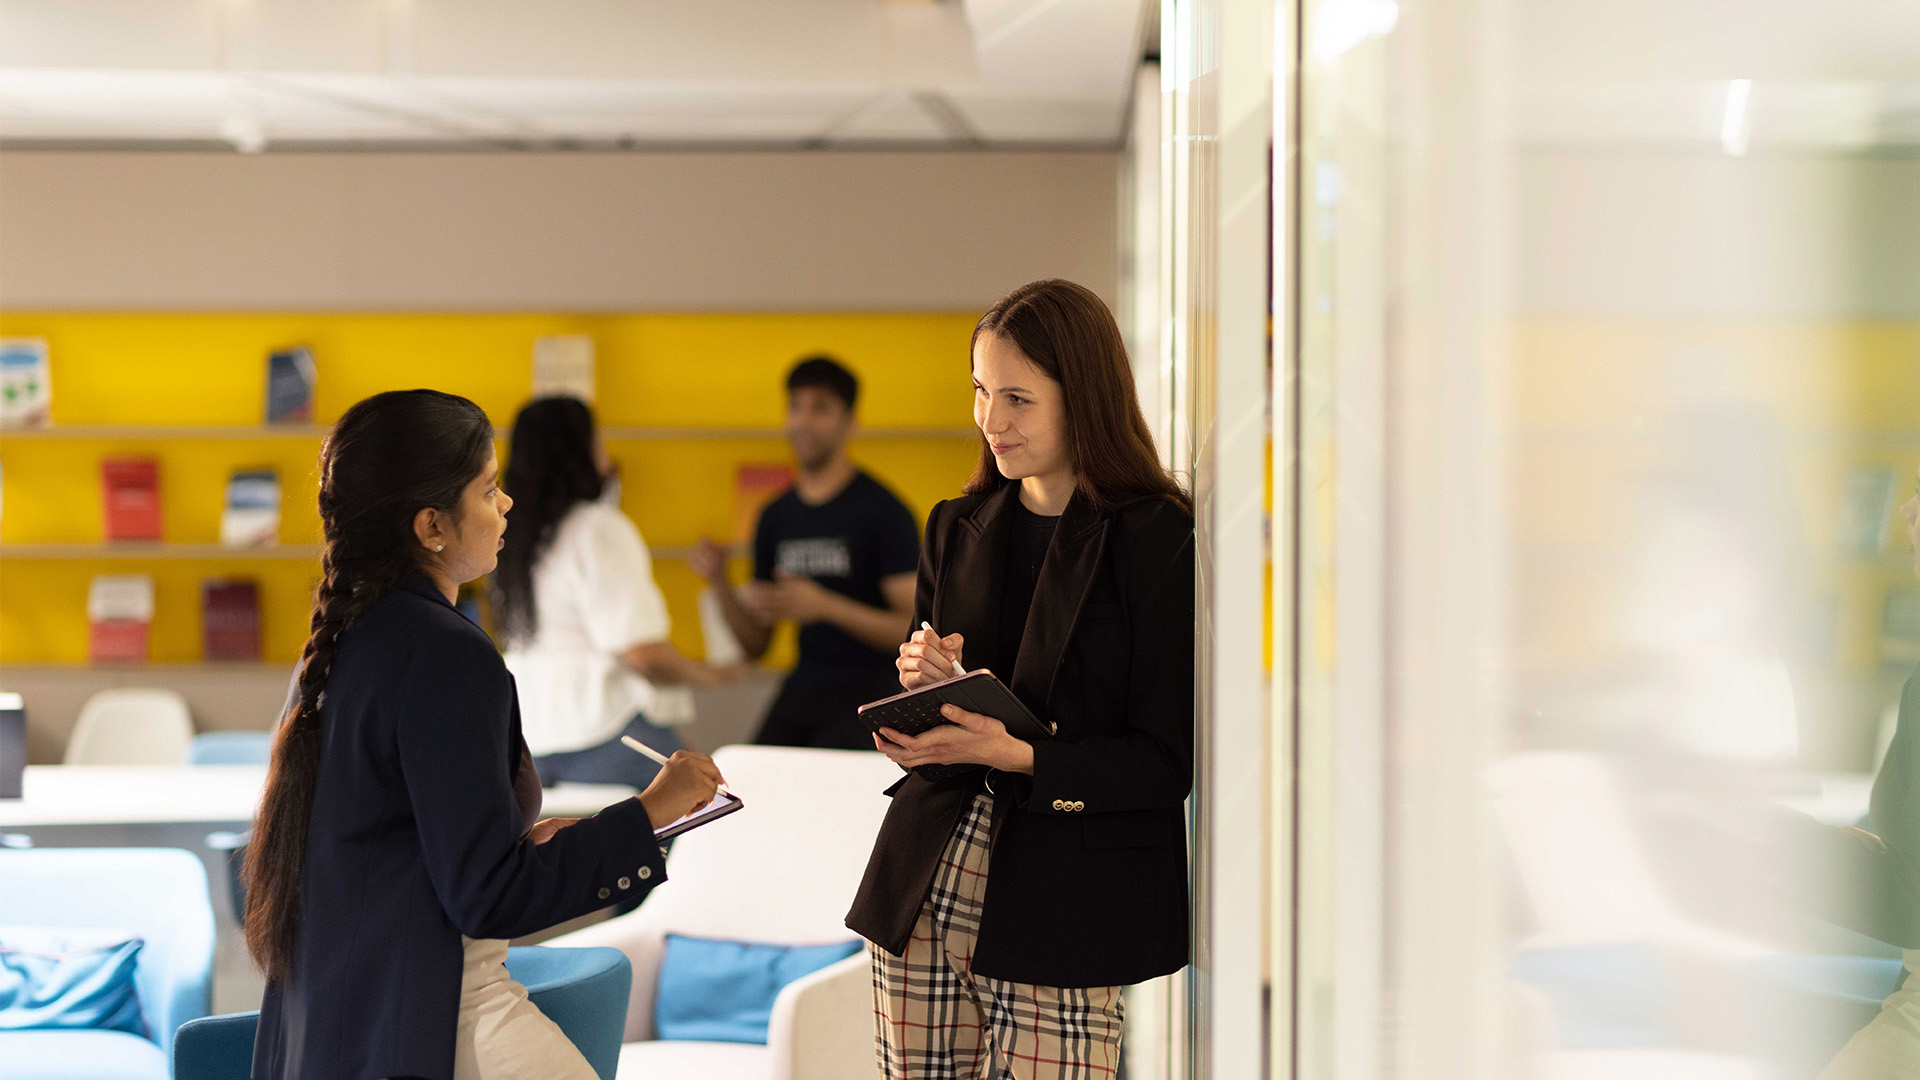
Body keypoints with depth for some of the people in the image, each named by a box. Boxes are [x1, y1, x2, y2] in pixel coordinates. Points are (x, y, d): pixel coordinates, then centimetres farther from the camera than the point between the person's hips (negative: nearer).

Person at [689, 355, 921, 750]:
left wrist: (825, 607, -19)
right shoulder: (776, 517, 14)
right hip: (801, 687, 5)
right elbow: (756, 645, 17)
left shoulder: (883, 511, -4)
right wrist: (719, 582, 0)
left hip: (870, 689, -5)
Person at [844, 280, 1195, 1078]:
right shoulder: (957, 528, 14)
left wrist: (1017, 754, -21)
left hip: (1060, 911, -5)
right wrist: (922, 681, -3)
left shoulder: (1158, 542, -6)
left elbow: (1167, 763, -9)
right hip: (925, 891, 5)